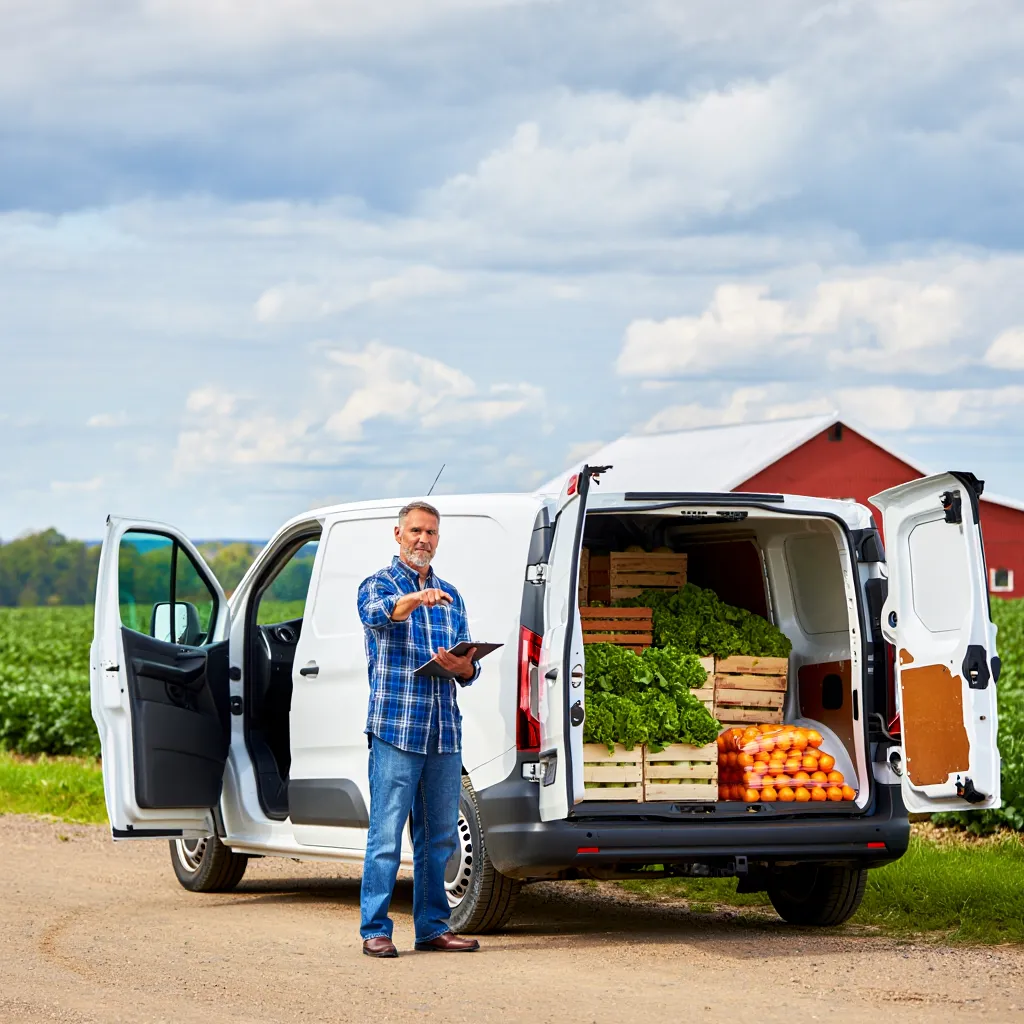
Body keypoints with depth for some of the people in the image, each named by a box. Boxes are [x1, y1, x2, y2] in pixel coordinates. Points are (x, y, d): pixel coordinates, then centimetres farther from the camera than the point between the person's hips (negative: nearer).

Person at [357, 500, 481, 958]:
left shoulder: (451, 597, 19)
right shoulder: (378, 585, 3)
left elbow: (469, 668, 16)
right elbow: (378, 614, -23)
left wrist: (462, 667, -9)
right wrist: (416, 599, -42)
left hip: (445, 733, 5)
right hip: (395, 730, -5)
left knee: (439, 837, 8)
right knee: (386, 836, -7)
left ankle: (432, 926, 15)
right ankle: (375, 930, -4)